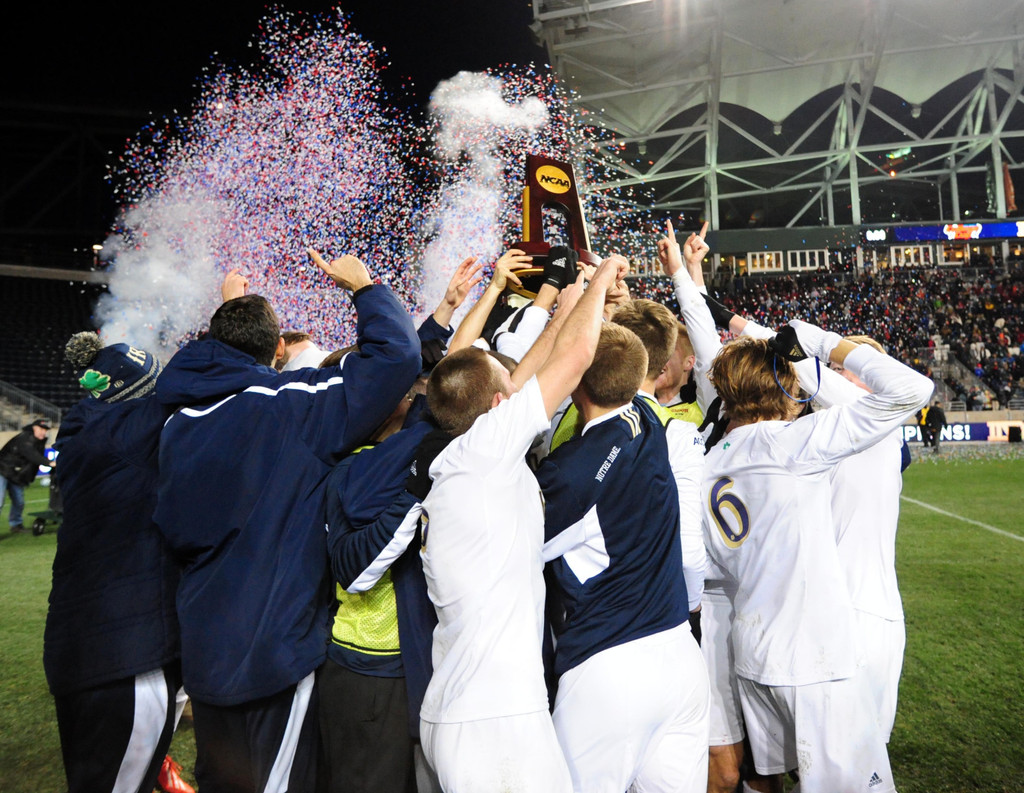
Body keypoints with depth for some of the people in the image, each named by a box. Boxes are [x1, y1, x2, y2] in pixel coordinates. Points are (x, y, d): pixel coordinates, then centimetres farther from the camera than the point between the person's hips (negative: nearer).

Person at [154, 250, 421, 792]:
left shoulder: (180, 417, 3)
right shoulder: (291, 404, -19)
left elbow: (174, 532, 12)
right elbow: (396, 354, -21)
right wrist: (363, 285, -6)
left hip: (202, 645, 7)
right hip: (278, 645, -7)